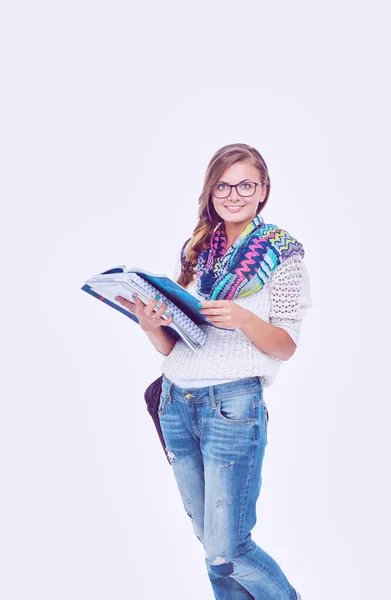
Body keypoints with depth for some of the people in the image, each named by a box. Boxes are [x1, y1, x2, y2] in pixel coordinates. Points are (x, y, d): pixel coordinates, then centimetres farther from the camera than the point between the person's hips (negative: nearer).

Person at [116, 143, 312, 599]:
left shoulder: (282, 253, -1)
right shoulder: (194, 250, 11)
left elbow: (286, 346, -5)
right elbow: (171, 346, 12)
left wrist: (241, 318, -23)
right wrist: (151, 326, -10)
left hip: (233, 405, -5)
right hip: (176, 403, 5)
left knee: (227, 551, 0)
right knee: (208, 540, 16)